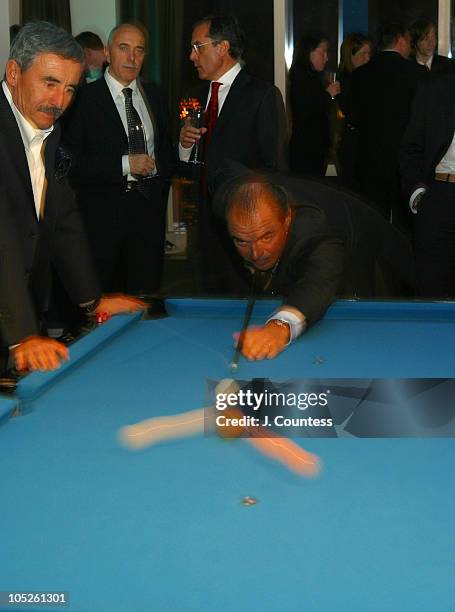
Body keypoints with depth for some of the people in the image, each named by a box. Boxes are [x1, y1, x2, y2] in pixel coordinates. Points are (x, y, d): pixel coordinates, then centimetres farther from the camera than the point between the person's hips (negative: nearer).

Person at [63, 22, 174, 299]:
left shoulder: (154, 94, 12)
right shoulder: (84, 98, -6)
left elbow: (167, 147, 22)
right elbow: (71, 162, -13)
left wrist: (158, 169, 4)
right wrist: (125, 164, -16)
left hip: (150, 206, 4)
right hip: (104, 211, -4)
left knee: (147, 293, 7)